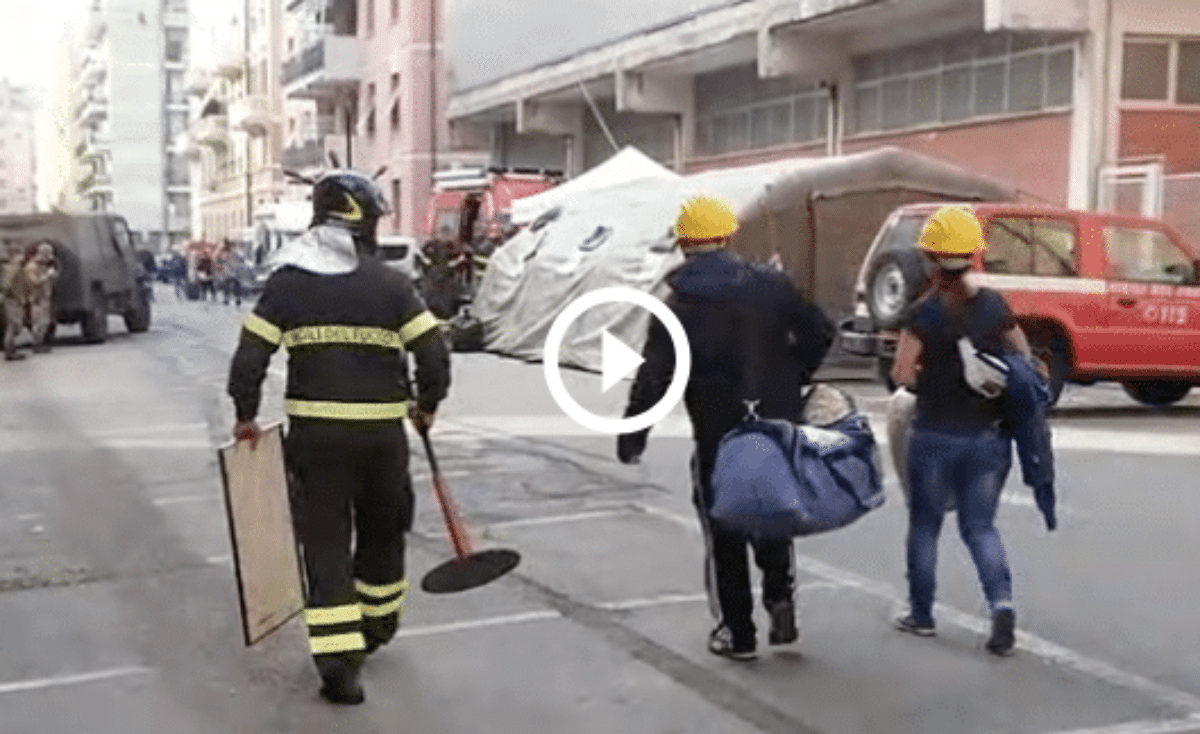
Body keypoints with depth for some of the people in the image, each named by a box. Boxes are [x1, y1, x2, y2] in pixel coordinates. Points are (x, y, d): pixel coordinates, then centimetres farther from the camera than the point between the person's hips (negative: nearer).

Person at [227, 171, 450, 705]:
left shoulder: (286, 283, 0)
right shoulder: (390, 284, -3)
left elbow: (250, 355, -3)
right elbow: (434, 353, -6)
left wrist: (246, 415, 12)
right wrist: (426, 405, 12)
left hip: (314, 431, 0)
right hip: (381, 432, 0)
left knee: (326, 543, 5)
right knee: (382, 532, 22)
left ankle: (339, 662, -1)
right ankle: (376, 626, 40)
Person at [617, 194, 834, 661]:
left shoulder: (677, 307, -8)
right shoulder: (770, 284, 0)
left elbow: (653, 378, -12)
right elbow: (819, 332, 3)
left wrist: (631, 437, -3)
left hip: (719, 437, -3)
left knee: (724, 534, 10)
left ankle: (737, 633, 15)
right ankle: (780, 597, 10)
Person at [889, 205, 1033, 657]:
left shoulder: (924, 313, -13)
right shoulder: (994, 306, -2)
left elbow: (901, 374, -14)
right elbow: (1023, 358, 7)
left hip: (935, 437, -3)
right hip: (988, 435, 3)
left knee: (925, 525, 14)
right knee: (980, 526, 12)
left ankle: (921, 614, 24)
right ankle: (1001, 602, -9)